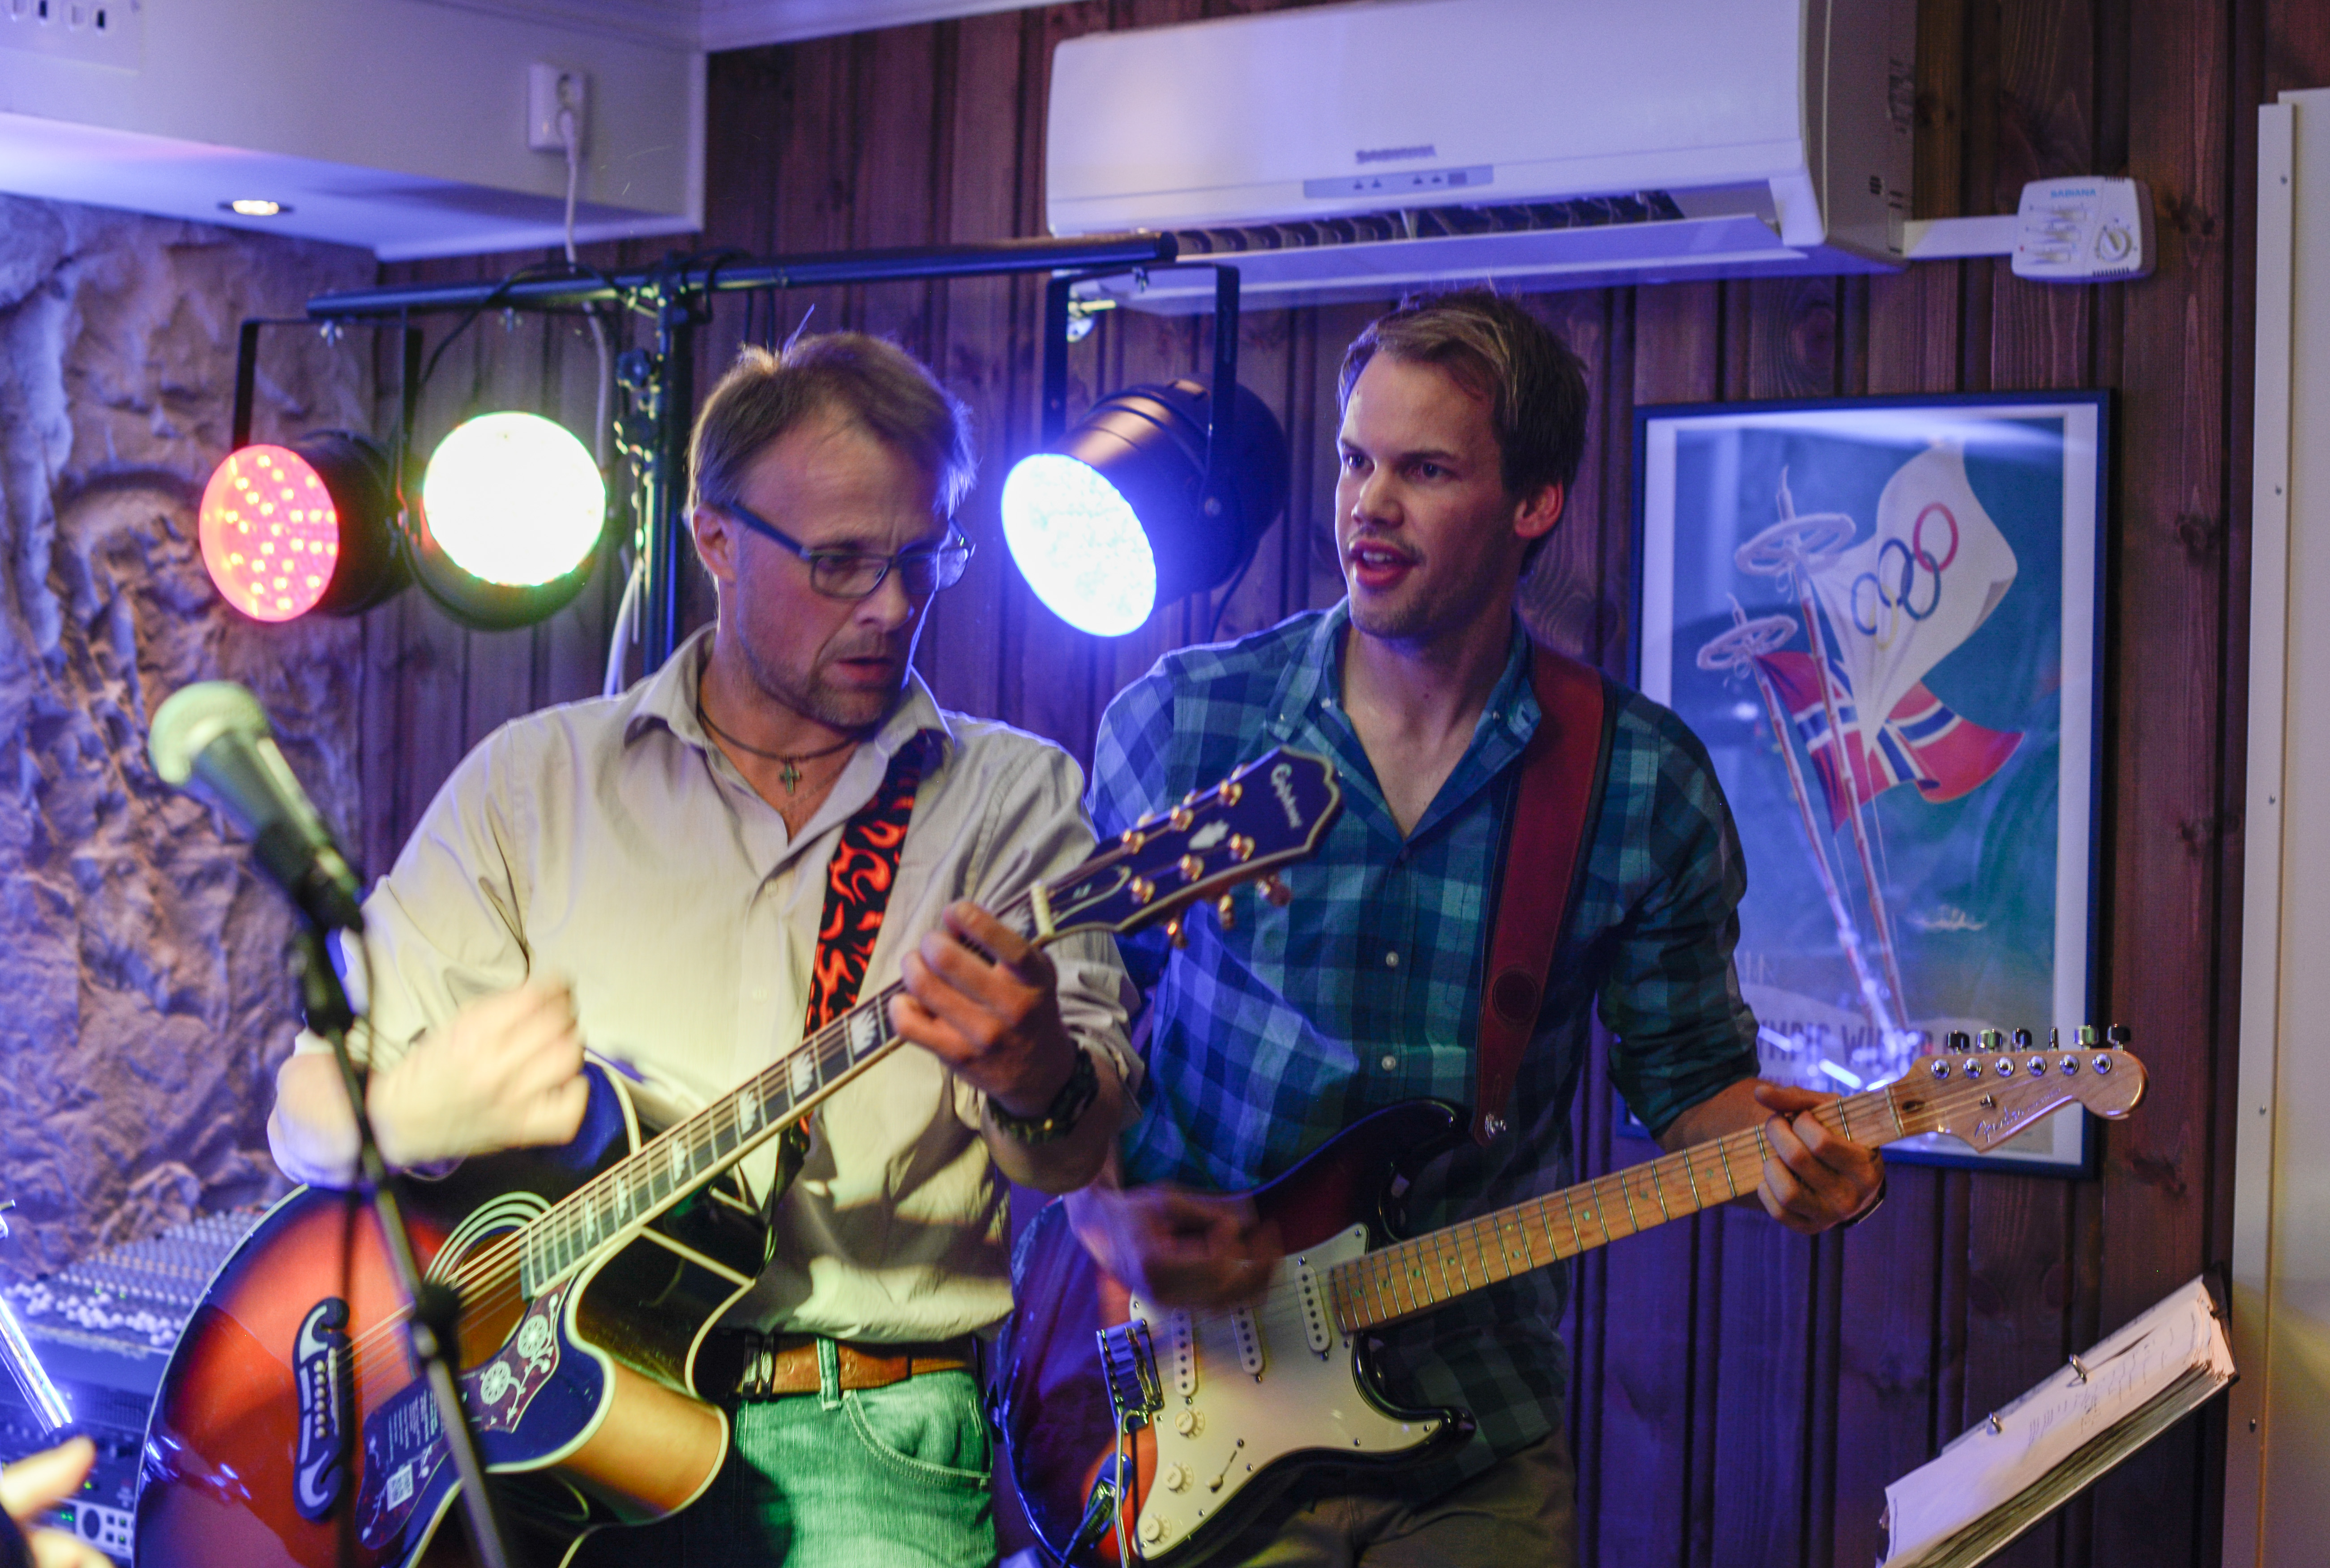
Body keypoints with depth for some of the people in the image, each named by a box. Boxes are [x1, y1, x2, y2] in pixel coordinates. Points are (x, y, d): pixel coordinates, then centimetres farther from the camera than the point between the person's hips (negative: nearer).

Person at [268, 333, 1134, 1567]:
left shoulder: (1015, 796, 8)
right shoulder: (533, 780, 11)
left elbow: (1078, 1160, -3)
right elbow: (312, 1112, 8)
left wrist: (1037, 1076, -27)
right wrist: (419, 1111, -16)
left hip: (862, 1431, 0)